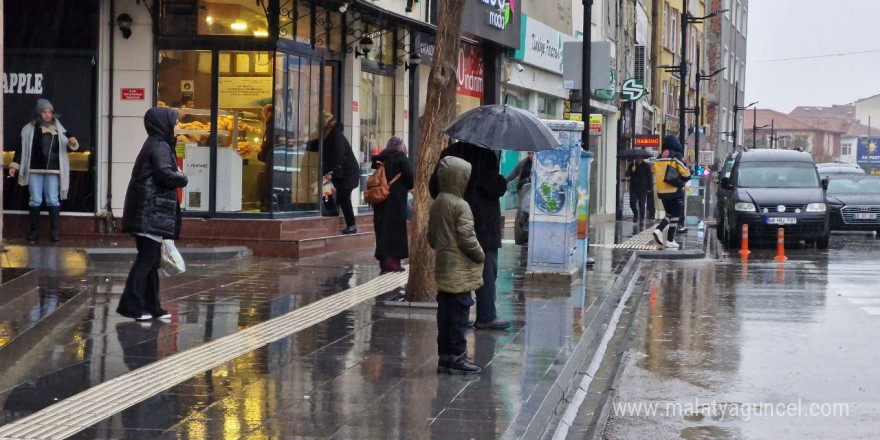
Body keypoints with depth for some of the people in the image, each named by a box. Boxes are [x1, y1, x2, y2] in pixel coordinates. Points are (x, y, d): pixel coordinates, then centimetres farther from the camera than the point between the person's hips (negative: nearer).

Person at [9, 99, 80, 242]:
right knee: (35, 200, 4)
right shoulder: (29, 129, 3)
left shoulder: (59, 129, 6)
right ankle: (34, 230, 10)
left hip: (53, 170, 0)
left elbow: (67, 148, 14)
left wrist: (73, 143, -9)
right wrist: (14, 165, 4)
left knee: (53, 200, 0)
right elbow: (21, 148, 7)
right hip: (34, 170, 0)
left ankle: (54, 230, 4)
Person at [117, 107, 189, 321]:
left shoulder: (157, 144, 19)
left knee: (150, 259, 11)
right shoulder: (159, 146, -11)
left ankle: (151, 306, 15)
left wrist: (177, 177, 5)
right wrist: (183, 178, -5)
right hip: (152, 211, -10)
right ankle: (131, 304, -8)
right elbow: (166, 175, -22)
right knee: (147, 258, -8)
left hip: (150, 212, 10)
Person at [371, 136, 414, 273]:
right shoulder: (400, 157, -8)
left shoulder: (381, 159, 9)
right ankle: (392, 261, -4)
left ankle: (384, 262, 10)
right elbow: (409, 176, -14)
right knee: (395, 228, -1)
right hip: (396, 199, -6)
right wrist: (409, 187, 6)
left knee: (382, 227, 9)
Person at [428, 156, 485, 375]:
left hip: (443, 268, 9)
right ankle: (456, 358, 1)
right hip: (460, 271, -9)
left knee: (445, 312, 13)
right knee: (459, 314, -3)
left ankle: (445, 356, 18)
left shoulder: (437, 203, 9)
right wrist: (480, 256, -5)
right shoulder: (460, 206, -17)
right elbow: (467, 238, -19)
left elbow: (431, 236, 15)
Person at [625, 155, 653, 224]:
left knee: (642, 204, -3)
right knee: (632, 202, -5)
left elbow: (649, 177, 2)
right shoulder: (632, 165, 6)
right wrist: (632, 171, -19)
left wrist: (649, 188, -2)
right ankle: (635, 214, 21)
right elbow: (627, 174, 2)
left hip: (643, 188, -2)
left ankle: (642, 219, 5)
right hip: (633, 187, 2)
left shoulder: (646, 166, 1)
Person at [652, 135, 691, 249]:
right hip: (675, 191, -6)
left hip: (662, 191, 6)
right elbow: (685, 173, -15)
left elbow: (655, 173, 12)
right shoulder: (676, 156, -10)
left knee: (669, 214, 19)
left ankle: (659, 229, -5)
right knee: (675, 215, 3)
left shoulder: (659, 158, 9)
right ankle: (670, 240, 0)